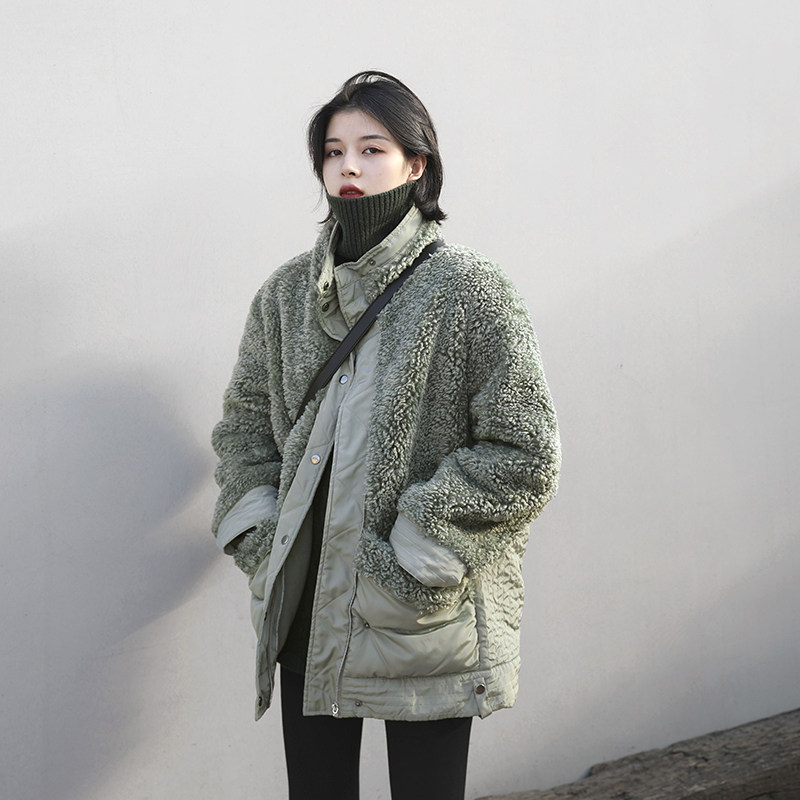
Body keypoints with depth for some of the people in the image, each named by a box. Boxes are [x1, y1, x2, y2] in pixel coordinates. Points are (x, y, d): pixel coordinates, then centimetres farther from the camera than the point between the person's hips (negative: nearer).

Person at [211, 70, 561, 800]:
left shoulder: (469, 289, -9)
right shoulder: (287, 292, 6)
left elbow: (525, 458, -11)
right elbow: (244, 424, 16)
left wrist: (418, 556, -14)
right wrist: (258, 536, 2)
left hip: (424, 626, -4)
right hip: (308, 610, 4)